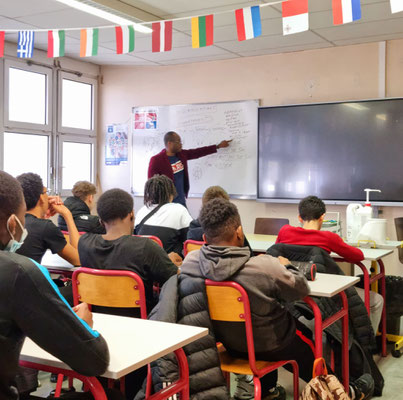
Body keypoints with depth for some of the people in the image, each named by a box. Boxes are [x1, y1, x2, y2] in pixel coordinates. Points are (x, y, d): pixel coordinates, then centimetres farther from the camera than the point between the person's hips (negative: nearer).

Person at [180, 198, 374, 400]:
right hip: (268, 345, -5)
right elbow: (301, 289, -17)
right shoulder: (264, 268, -34)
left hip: (227, 343, 5)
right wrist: (286, 267, 2)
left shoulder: (189, 263, -21)